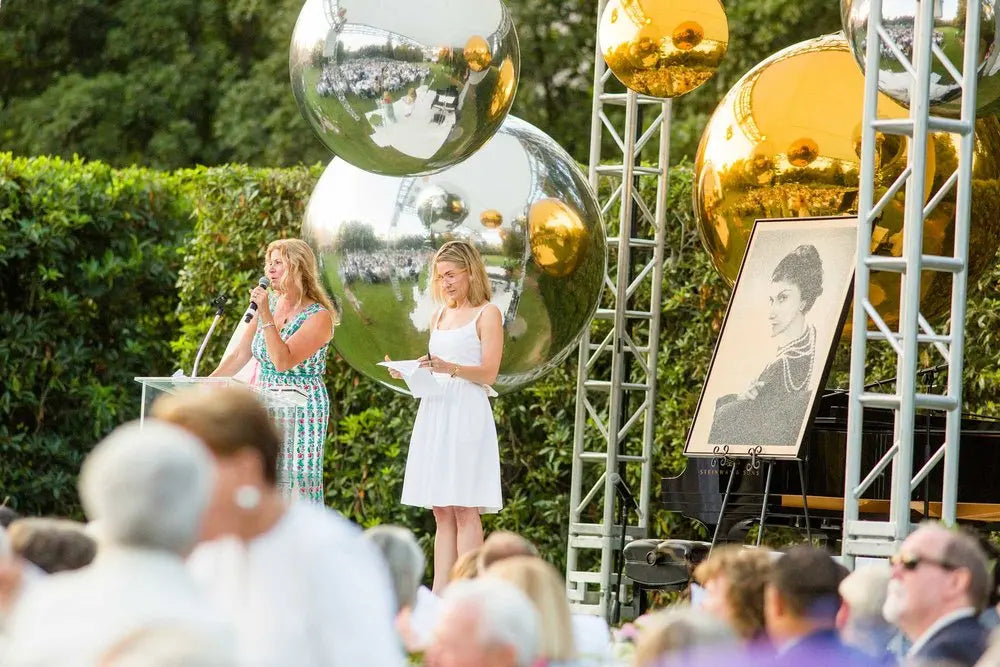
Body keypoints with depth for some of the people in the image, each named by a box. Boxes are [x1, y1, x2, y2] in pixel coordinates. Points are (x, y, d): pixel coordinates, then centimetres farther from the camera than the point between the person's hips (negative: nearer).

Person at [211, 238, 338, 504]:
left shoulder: (318, 317, -11)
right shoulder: (269, 301, 8)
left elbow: (283, 361, -22)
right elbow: (240, 354, 10)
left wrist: (266, 315, -22)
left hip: (299, 409, -6)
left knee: (293, 480, -7)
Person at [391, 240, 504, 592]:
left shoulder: (486, 313, 0)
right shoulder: (439, 316, 20)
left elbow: (488, 373, -8)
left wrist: (450, 368, -23)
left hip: (467, 414, -7)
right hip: (433, 414, 7)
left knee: (465, 509, -11)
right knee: (442, 512, 4)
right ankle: (439, 595, 2)